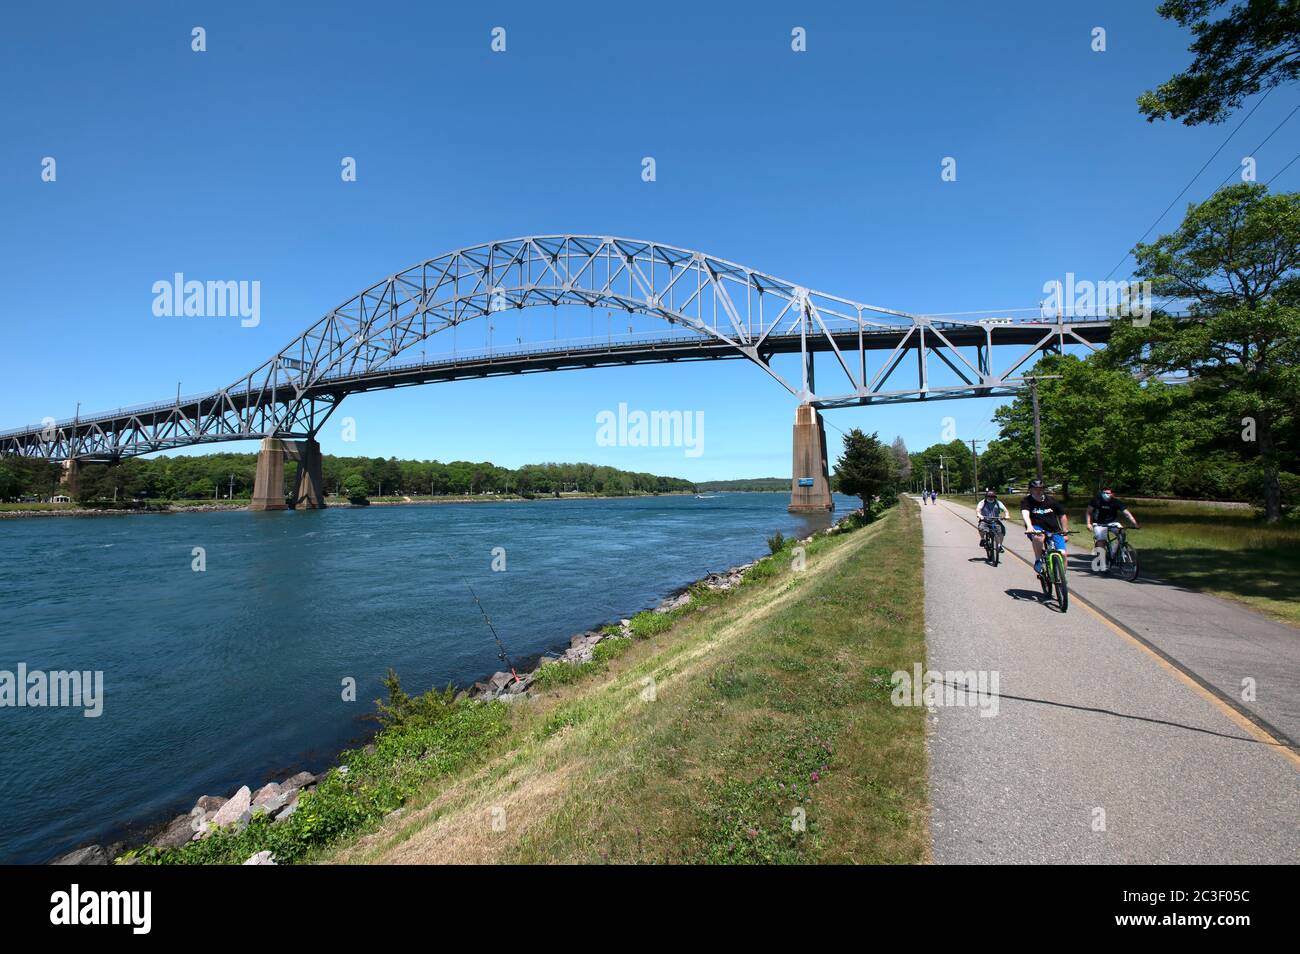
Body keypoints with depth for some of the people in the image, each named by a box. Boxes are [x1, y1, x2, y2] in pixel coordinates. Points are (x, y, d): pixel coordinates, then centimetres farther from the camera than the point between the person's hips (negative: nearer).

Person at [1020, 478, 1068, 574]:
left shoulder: (1052, 501, 4)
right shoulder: (1026, 501, -6)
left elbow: (1062, 516, 15)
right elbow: (1025, 513, -25)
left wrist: (1065, 531, 11)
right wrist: (1029, 527, -44)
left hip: (1054, 531, 3)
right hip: (1036, 529, -3)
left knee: (1062, 554, -13)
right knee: (1038, 537, -39)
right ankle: (1038, 561, -18)